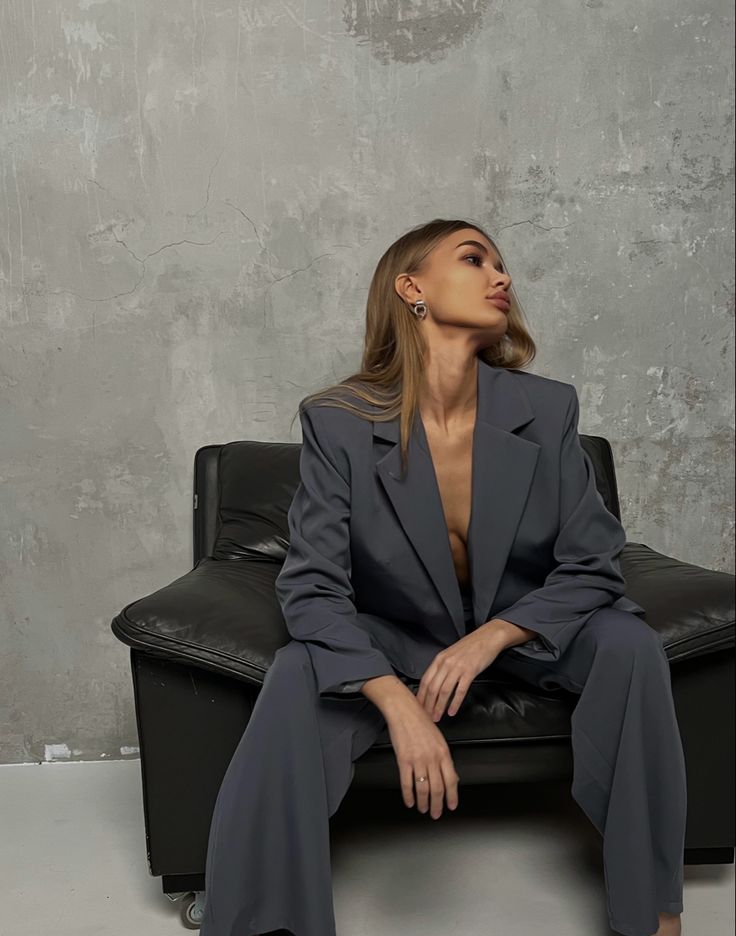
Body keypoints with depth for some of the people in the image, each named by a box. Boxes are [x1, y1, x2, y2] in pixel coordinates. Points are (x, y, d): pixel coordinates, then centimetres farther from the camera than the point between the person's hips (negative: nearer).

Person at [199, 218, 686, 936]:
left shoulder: (548, 410, -14)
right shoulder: (337, 422, -18)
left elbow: (591, 566, -10)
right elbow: (313, 586, -21)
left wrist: (487, 640, -25)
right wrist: (398, 705, -34)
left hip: (520, 630, 2)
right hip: (393, 643, -1)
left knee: (627, 641, -24)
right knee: (297, 678, -29)